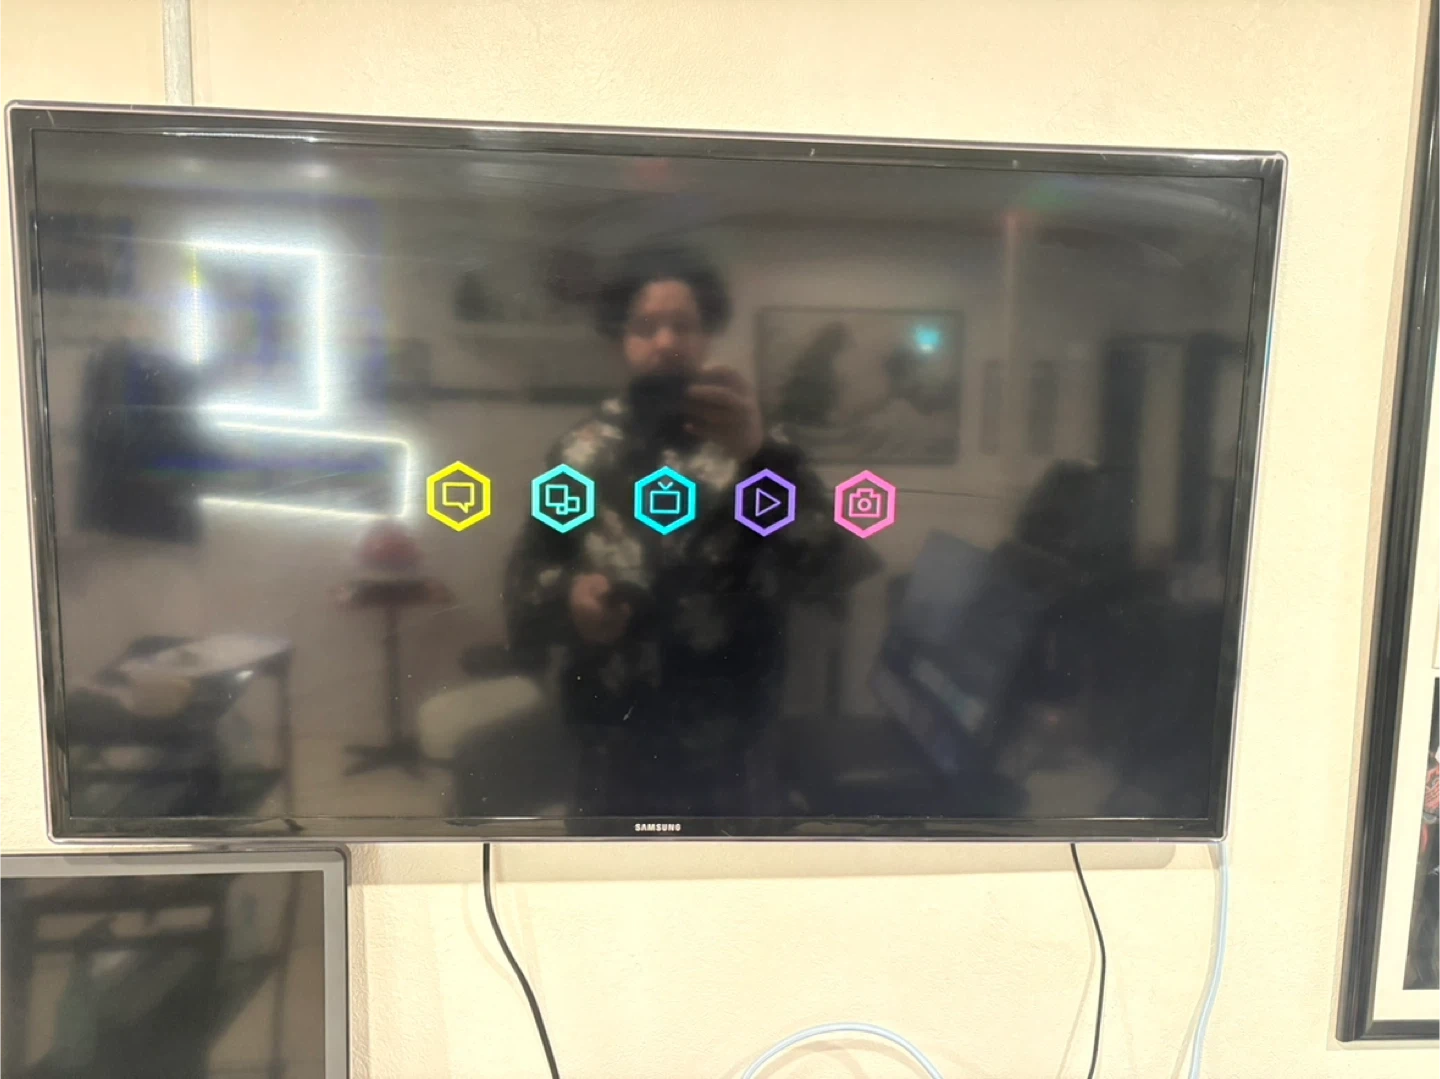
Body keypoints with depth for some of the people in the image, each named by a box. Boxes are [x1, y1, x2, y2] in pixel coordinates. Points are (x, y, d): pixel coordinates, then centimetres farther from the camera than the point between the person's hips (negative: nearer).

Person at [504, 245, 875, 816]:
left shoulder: (753, 447, -5)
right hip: (611, 742, 2)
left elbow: (832, 566, -20)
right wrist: (565, 596, -16)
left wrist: (761, 455, -36)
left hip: (721, 748, -2)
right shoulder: (581, 452, 2)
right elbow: (527, 571, 8)